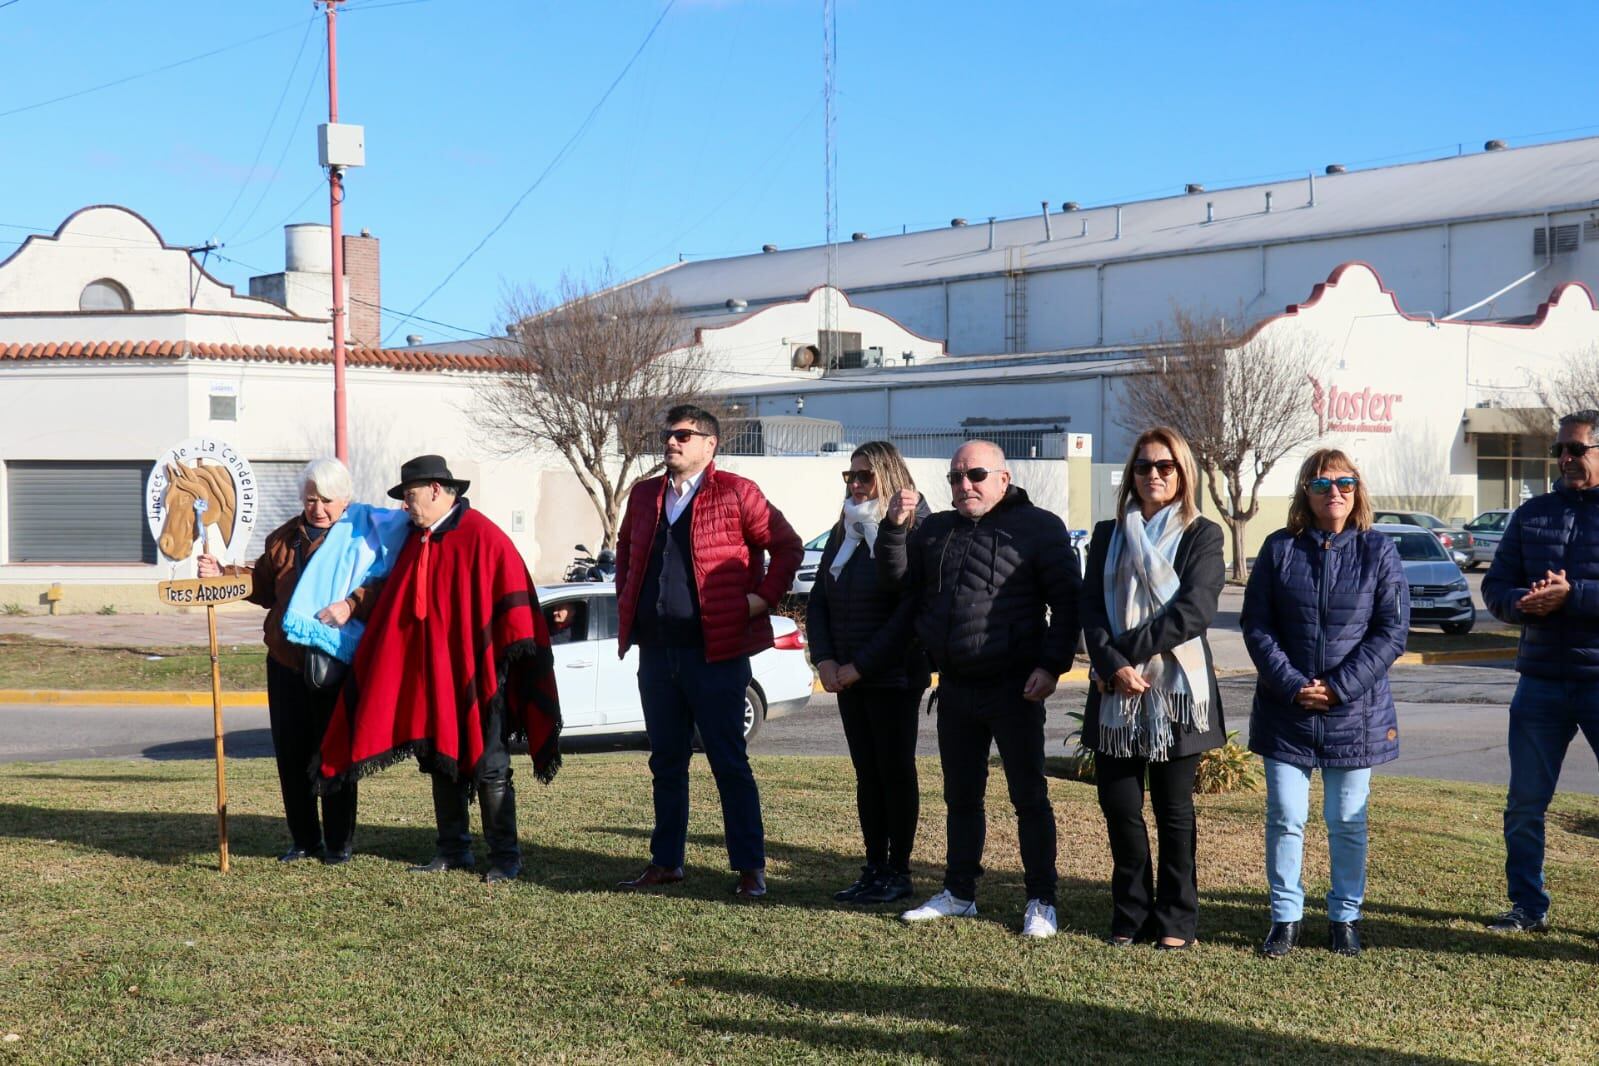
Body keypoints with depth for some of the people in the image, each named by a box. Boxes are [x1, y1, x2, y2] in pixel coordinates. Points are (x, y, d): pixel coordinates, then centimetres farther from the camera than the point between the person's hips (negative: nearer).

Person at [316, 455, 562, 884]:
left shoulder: (482, 538, -12)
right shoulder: (416, 541, 12)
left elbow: (512, 600, -13)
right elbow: (393, 603, 21)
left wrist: (505, 662, -13)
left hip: (475, 674, -7)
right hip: (429, 675, 7)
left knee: (487, 767, -2)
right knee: (441, 762, 11)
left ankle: (505, 856, 5)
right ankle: (453, 850, 21)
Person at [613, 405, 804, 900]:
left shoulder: (736, 493, -5)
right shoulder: (645, 495, 12)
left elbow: (788, 546, -3)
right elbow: (625, 547, 27)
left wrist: (763, 598, -9)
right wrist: (627, 598, 16)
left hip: (715, 652, -5)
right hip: (656, 651, 6)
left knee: (729, 762, -1)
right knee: (666, 762, 13)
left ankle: (751, 868, 6)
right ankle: (666, 862, 23)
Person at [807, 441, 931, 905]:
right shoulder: (842, 534, 12)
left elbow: (909, 614, -18)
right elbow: (818, 601, 12)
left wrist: (859, 666, -17)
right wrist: (824, 660, -3)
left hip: (893, 677, -7)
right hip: (848, 677, 7)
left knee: (895, 772, 1)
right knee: (867, 774, 10)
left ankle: (898, 872, 8)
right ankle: (874, 869, 16)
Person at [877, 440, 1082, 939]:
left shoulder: (1038, 527, -2)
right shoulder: (936, 530, 14)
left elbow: (1066, 600, -5)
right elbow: (896, 576, 13)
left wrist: (1052, 665, -14)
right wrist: (894, 527, -3)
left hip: (1013, 687, -5)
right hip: (955, 687, 6)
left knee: (1029, 795, 0)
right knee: (960, 794, 14)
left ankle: (1041, 902, 8)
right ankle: (959, 893, 25)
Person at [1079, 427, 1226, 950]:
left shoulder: (1201, 535, 2)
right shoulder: (1109, 535, 13)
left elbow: (1194, 611, -11)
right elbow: (1092, 611, 3)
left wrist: (1127, 648, -14)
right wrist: (1113, 665, -14)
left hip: (1176, 690, -3)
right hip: (1117, 692, 3)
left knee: (1174, 811, 4)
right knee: (1120, 808, 3)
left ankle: (1175, 921, 13)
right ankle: (1131, 915, 16)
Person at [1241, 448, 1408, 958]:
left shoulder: (1378, 552, 0)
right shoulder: (1280, 549, 1)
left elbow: (1391, 631, -4)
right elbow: (1256, 627, -1)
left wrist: (1340, 686, -13)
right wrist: (1292, 685, -12)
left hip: (1355, 712, 0)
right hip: (1285, 711, 1)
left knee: (1347, 822, 8)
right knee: (1285, 818, 3)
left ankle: (1345, 917, 22)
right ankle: (1285, 916, 15)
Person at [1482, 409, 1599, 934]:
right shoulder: (1534, 514, 11)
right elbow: (1495, 586, 10)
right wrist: (1522, 603, -11)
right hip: (1541, 680, 4)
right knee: (1524, 805, 8)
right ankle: (1528, 907, 22)